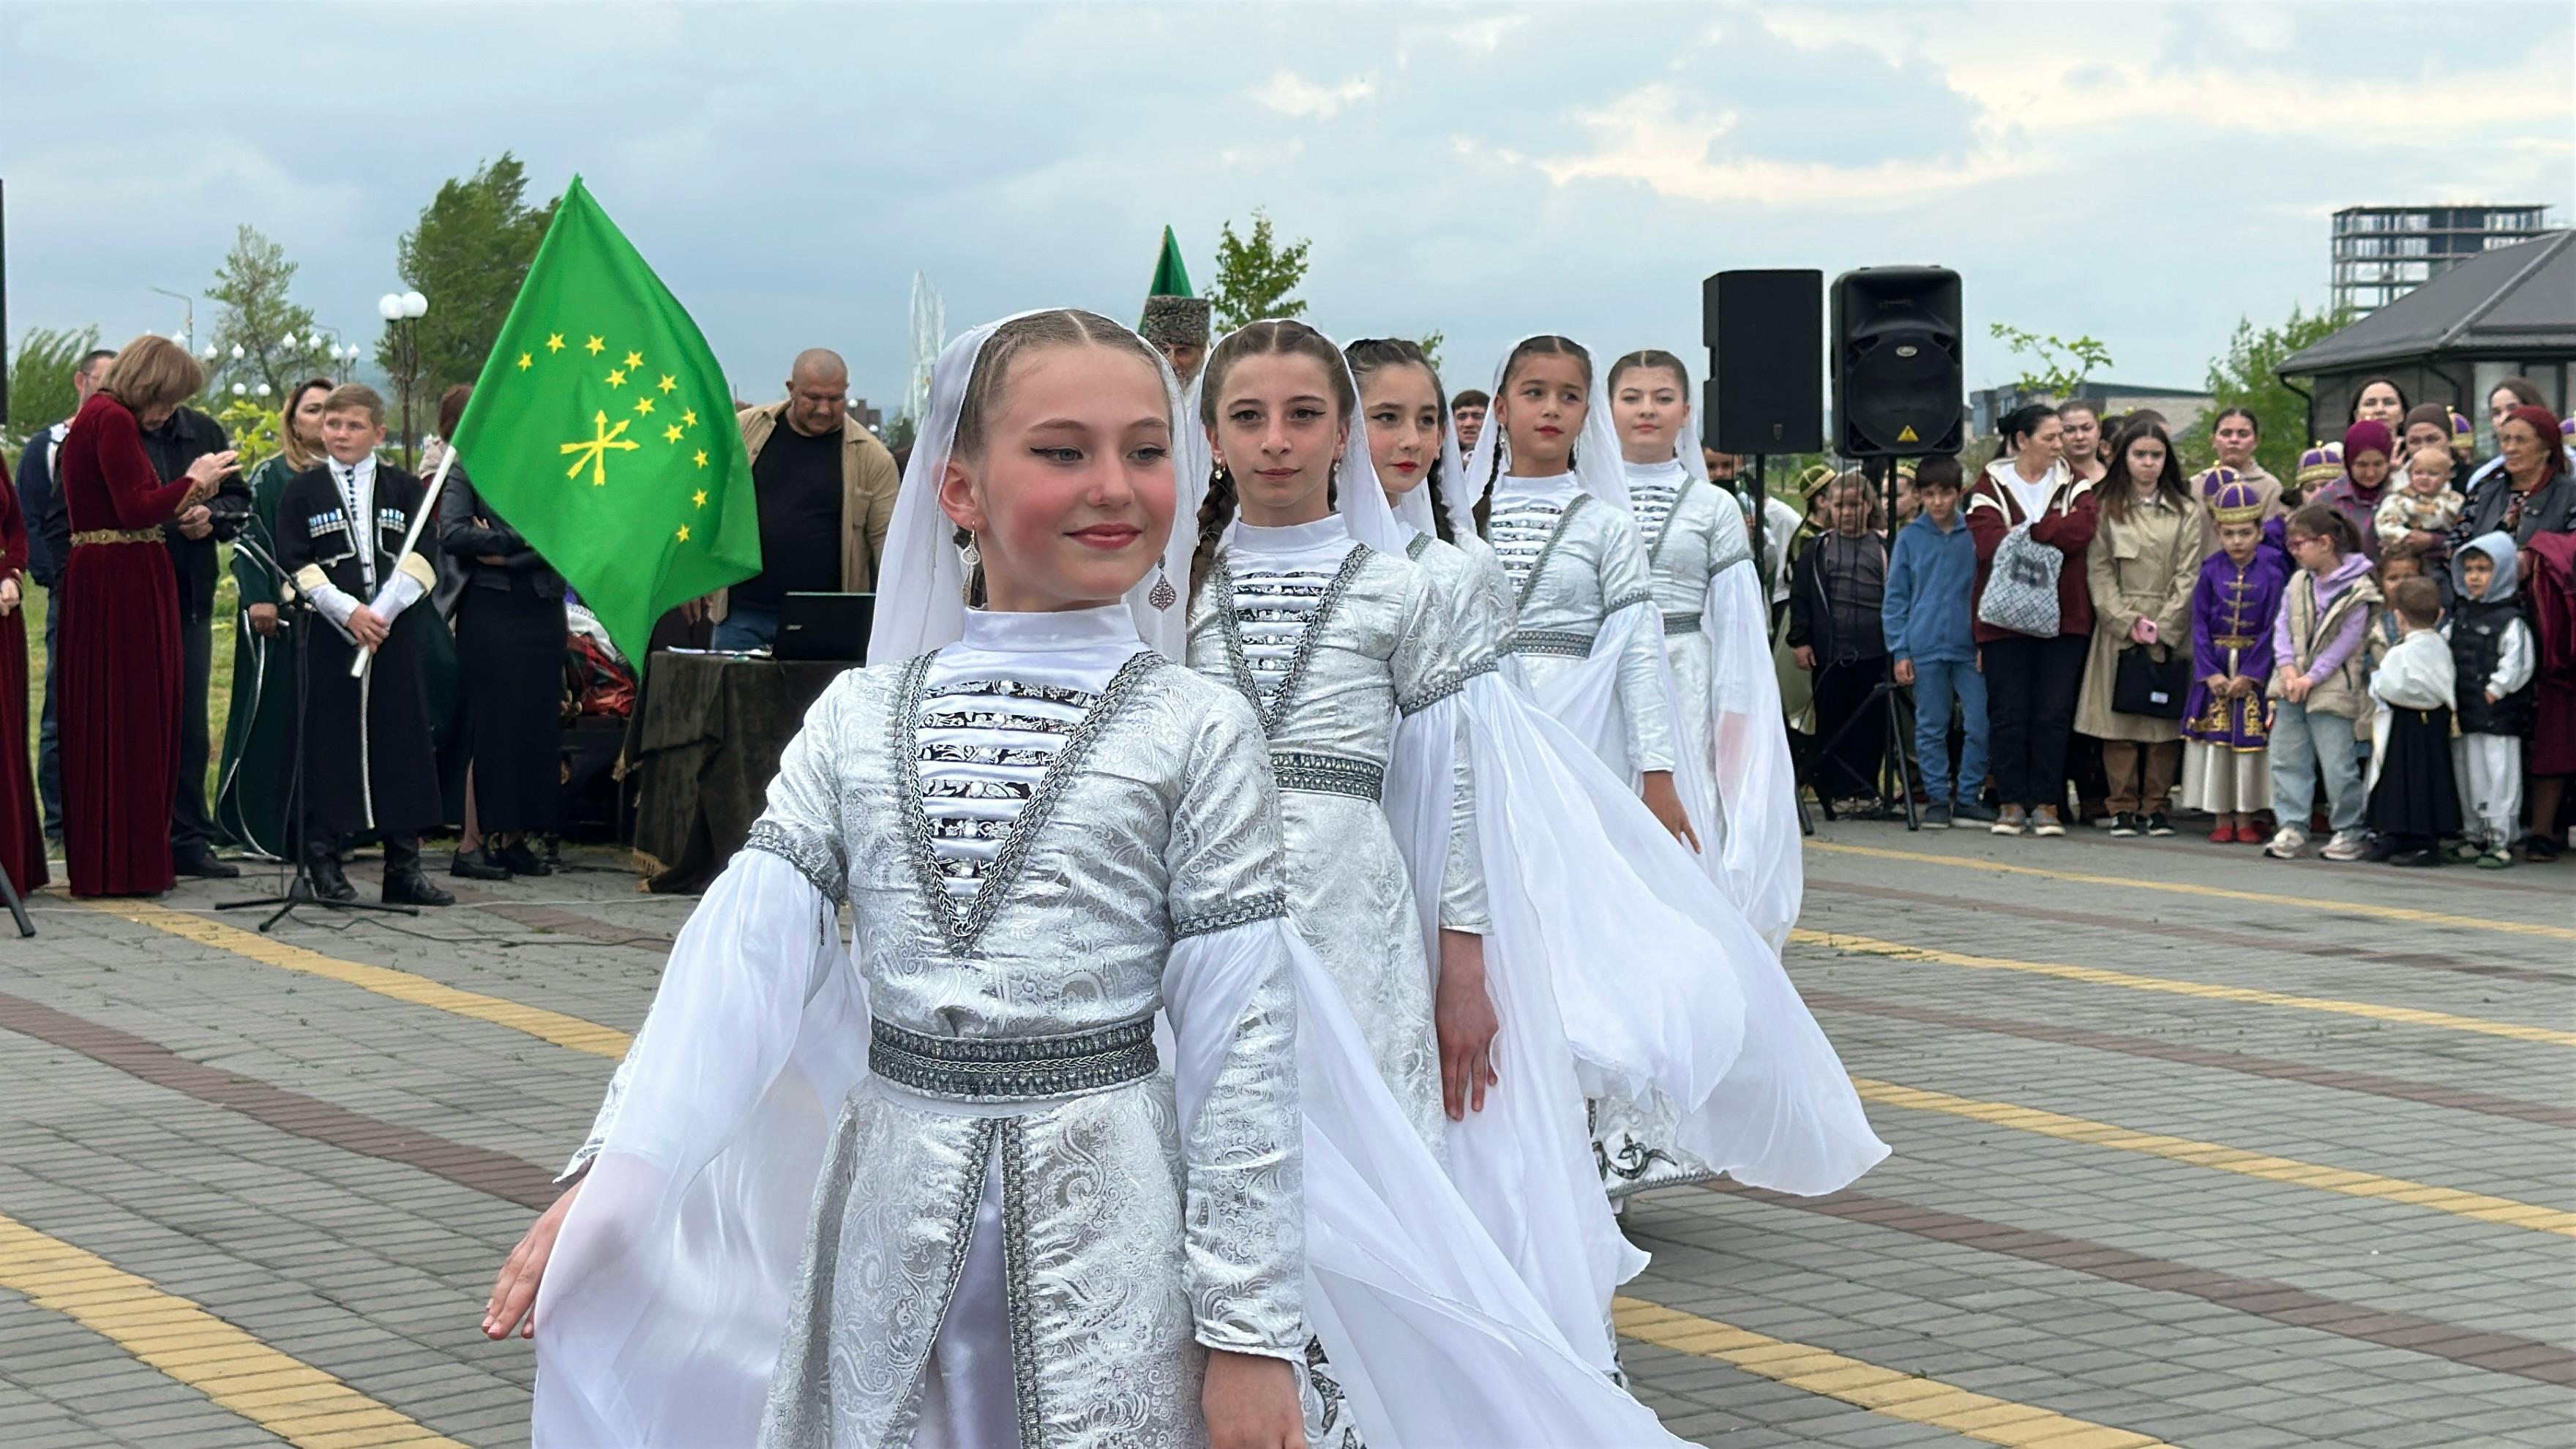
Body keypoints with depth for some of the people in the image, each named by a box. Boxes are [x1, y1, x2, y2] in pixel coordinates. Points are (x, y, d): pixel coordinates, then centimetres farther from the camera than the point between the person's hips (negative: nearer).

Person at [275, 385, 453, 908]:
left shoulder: (405, 489, 10)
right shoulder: (302, 492, 6)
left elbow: (421, 561, 2)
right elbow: (297, 566, -1)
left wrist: (382, 611, -13)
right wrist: (348, 611, -14)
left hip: (395, 634, 1)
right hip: (328, 634, -1)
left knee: (400, 740, 1)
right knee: (328, 741, -2)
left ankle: (403, 866, 6)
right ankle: (324, 861, 5)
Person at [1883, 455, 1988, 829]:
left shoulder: (1973, 535, 4)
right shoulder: (1909, 538, 4)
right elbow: (1895, 598, 5)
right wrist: (1899, 651, 0)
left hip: (1968, 647, 0)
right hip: (1925, 649, 0)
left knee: (1980, 725, -4)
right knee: (1931, 728, 6)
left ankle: (1967, 796, 8)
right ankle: (1938, 798, 15)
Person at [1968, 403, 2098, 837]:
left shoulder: (2074, 486, 12)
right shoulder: (1991, 487, 5)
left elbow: (2082, 528, -9)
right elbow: (1988, 541, -12)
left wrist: (2024, 532, -11)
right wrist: (2051, 535, -15)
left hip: (2064, 617, 2)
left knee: (2055, 712, -1)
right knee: (2008, 712, -1)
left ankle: (2047, 804, 4)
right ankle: (2011, 803, 6)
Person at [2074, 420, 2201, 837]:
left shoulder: (2186, 512, 8)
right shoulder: (2106, 509, 7)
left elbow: (2188, 575, 3)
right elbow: (2099, 573, 2)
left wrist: (2163, 625, -8)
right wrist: (2128, 623, -8)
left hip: (2170, 629, 0)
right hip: (2118, 628, 0)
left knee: (2165, 719, 0)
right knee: (2118, 720, -2)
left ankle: (2156, 806, 6)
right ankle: (2123, 807, 3)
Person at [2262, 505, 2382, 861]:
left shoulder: (2357, 590, -10)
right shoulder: (2298, 582, 10)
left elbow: (2346, 641, -11)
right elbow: (2282, 625, 8)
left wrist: (2312, 677, -13)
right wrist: (2287, 667, -8)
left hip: (2332, 689, -6)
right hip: (2290, 688, 6)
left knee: (2337, 764, -4)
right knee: (2287, 759, 5)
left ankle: (2349, 832, 7)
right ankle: (2292, 829, 10)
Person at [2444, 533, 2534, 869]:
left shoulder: (2510, 621, -9)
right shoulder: (2460, 617, 12)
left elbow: (2518, 664, -14)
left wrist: (2495, 691, -15)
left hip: (2499, 715, -7)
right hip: (2464, 713, 7)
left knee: (2499, 775, -5)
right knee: (2467, 773, 13)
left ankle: (2500, 841, -1)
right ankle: (2473, 836, 23)